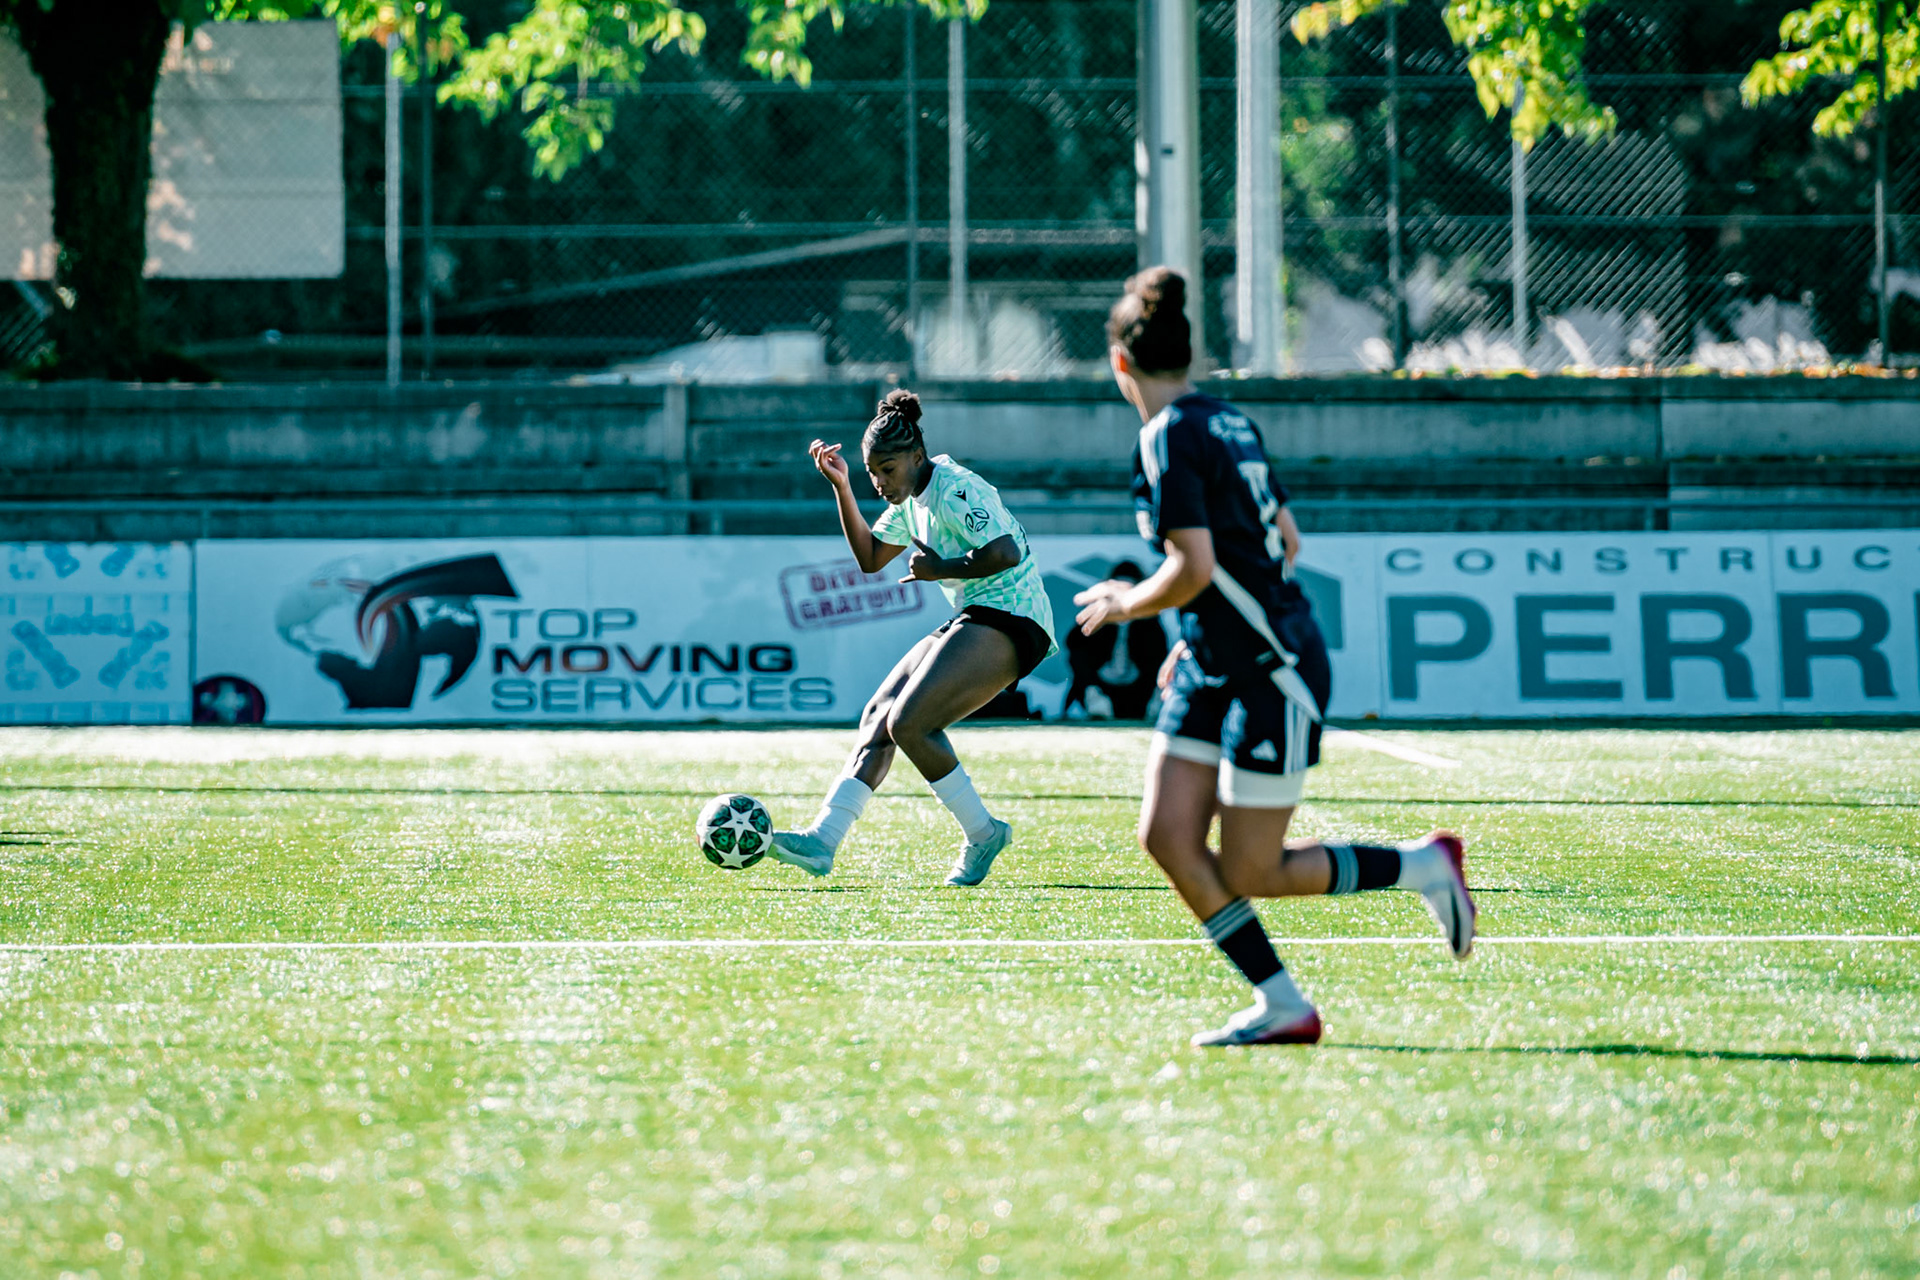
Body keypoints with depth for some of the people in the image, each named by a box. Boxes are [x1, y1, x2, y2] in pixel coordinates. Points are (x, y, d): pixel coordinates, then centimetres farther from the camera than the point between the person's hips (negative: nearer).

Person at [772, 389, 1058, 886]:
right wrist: (841, 487, 13)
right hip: (973, 621, 10)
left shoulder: (954, 489, -15)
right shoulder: (913, 497, 14)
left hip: (1010, 619, -10)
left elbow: (1007, 553, -25)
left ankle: (982, 834, -7)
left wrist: (941, 569, -14)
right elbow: (870, 558, 22)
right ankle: (823, 839, -5)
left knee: (909, 722, -20)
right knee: (877, 717, 1)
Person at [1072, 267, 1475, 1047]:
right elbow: (1285, 539, 19)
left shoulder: (1168, 438, -17)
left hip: (1273, 675, -9)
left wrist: (1125, 604, -4)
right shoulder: (1229, 424, 10)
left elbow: (1194, 569, -24)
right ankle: (1280, 1006, 3)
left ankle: (1423, 866, 13)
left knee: (1250, 875, -3)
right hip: (1216, 670, 9)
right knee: (1167, 836, 0)